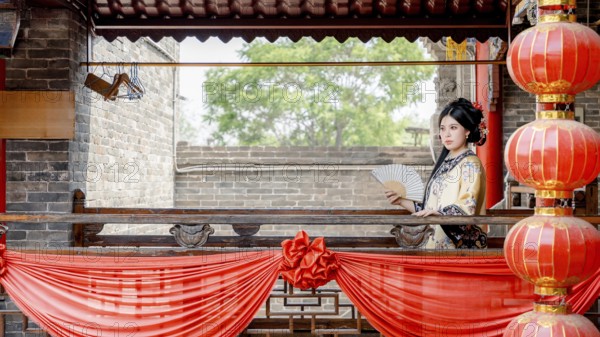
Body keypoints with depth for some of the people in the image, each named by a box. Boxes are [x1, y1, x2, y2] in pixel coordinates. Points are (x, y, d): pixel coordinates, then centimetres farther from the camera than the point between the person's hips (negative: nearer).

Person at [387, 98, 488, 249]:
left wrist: (439, 214, -32)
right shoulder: (444, 163, 19)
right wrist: (401, 201, 16)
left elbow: (465, 209, -15)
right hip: (437, 243, 7)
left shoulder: (470, 164, -3)